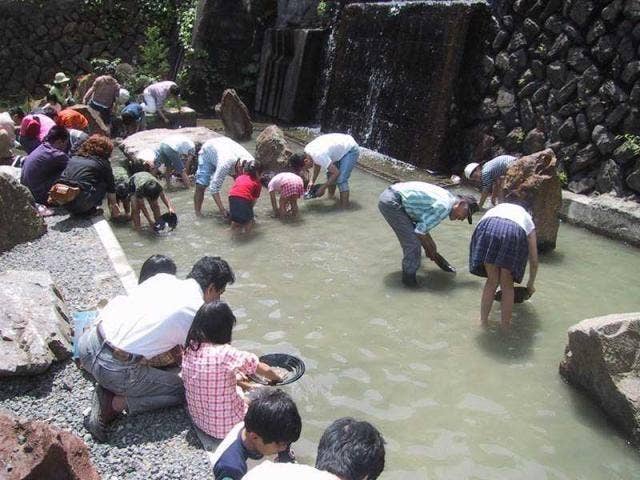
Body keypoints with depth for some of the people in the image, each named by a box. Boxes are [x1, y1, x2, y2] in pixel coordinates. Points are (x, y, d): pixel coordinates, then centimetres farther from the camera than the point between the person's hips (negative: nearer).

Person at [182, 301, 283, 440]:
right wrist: (278, 379, 9)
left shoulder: (189, 349, -9)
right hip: (225, 427, -7)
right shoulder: (226, 354, -28)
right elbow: (266, 371, -12)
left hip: (198, 419, 7)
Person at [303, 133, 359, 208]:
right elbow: (317, 165, 11)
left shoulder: (319, 156, -34)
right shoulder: (307, 150, -8)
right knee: (330, 174, 13)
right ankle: (331, 196, 31)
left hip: (350, 150, -9)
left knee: (341, 179, -16)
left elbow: (336, 173, -27)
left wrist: (323, 188, -19)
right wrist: (312, 181, -1)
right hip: (341, 145, 9)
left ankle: (344, 206, -9)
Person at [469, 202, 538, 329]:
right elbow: (534, 260, 37)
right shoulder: (527, 220, 37)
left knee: (491, 281, 19)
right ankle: (505, 324, 24)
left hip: (488, 228, 1)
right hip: (514, 233, -1)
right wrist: (531, 284, 51)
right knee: (507, 284, 16)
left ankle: (483, 321, 26)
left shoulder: (497, 208, 43)